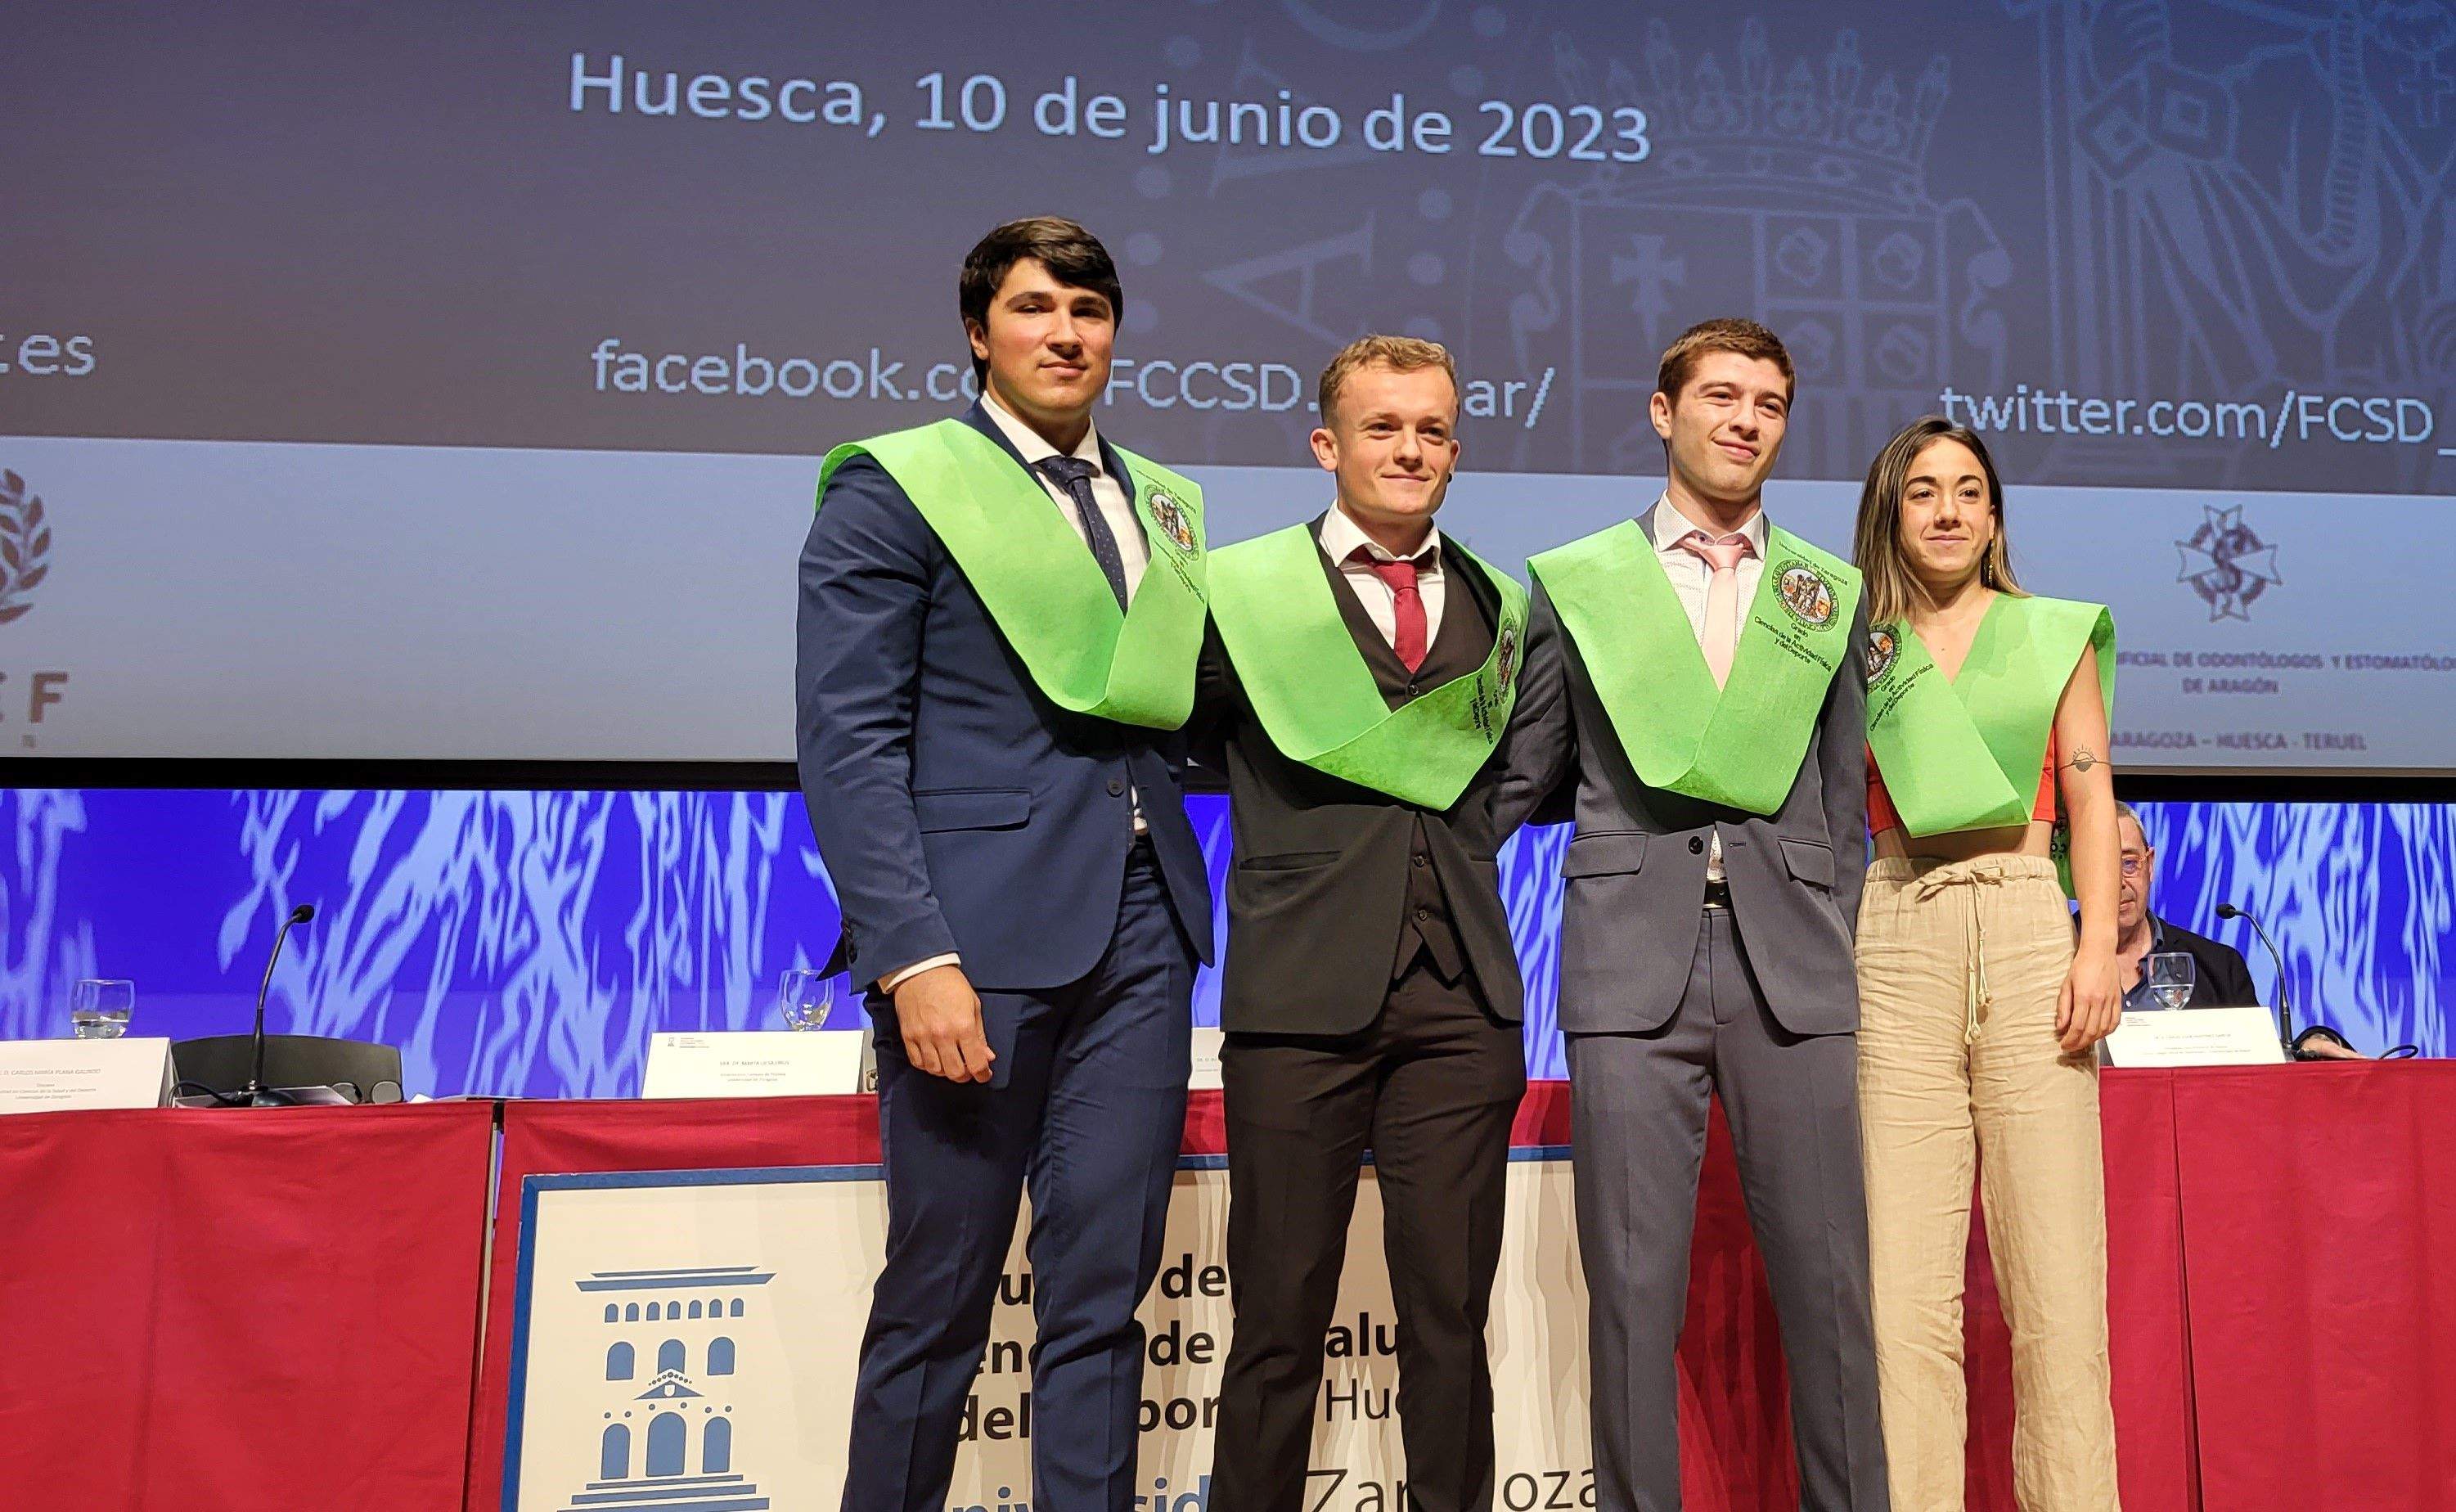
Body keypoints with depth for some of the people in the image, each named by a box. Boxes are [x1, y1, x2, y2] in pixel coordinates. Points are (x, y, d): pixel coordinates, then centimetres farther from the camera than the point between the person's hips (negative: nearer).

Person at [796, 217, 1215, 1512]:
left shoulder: (1162, 504, 17)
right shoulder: (893, 490, 0)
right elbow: (849, 744, -8)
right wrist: (913, 960, -16)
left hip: (1141, 933, 5)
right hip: (979, 933, -5)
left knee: (1101, 1297, 10)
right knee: (938, 1298, 6)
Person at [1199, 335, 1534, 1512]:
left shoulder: (1501, 608, 14)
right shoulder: (1246, 588, 3)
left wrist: (1456, 821, 6)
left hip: (1460, 999, 3)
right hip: (1302, 988, -3)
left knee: (1450, 1314, 10)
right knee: (1280, 1317, 5)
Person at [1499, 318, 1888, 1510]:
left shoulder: (1832, 594, 14)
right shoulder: (1574, 583, 9)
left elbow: (1843, 798, 16)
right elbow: (1521, 778, 13)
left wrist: (1833, 947, 12)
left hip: (1792, 966, 2)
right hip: (1631, 962, -1)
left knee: (1826, 1274, 4)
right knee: (1633, 1281, 2)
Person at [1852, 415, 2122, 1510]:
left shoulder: (2054, 633, 15)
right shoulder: (1864, 649, 14)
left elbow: (2090, 796, 9)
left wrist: (2099, 946, -3)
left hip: (2027, 926, 0)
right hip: (1898, 937, 0)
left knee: (2055, 1266, -3)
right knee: (1904, 1276, -3)